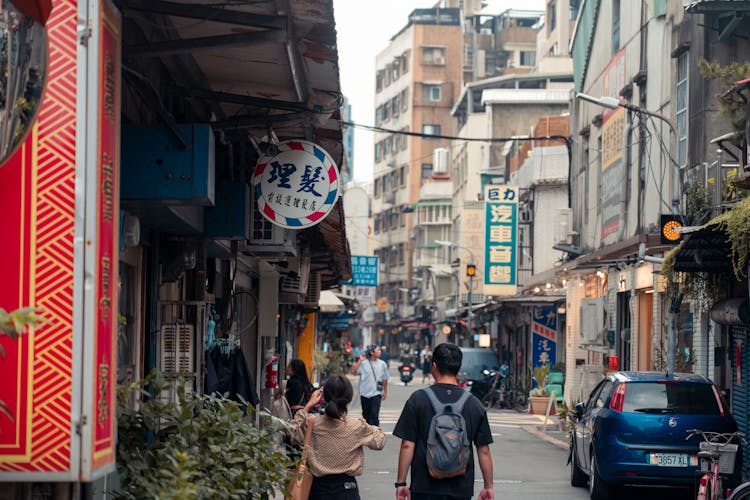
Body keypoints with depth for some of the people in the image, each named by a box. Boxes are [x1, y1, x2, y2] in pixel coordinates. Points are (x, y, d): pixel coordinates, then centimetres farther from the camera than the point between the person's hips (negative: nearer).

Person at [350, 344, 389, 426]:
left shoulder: (382, 364, 2)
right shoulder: (363, 363, -5)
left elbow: (384, 379, 11)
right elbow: (353, 371, -16)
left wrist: (385, 392, 15)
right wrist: (360, 361, -18)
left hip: (376, 394, -1)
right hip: (364, 394, 1)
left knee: (374, 415, -11)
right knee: (366, 415, 14)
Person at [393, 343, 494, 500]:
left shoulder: (418, 399, -5)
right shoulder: (474, 404, 0)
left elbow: (407, 446, -6)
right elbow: (484, 450, 3)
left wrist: (401, 483, 1)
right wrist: (488, 487, 13)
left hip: (425, 487, -2)